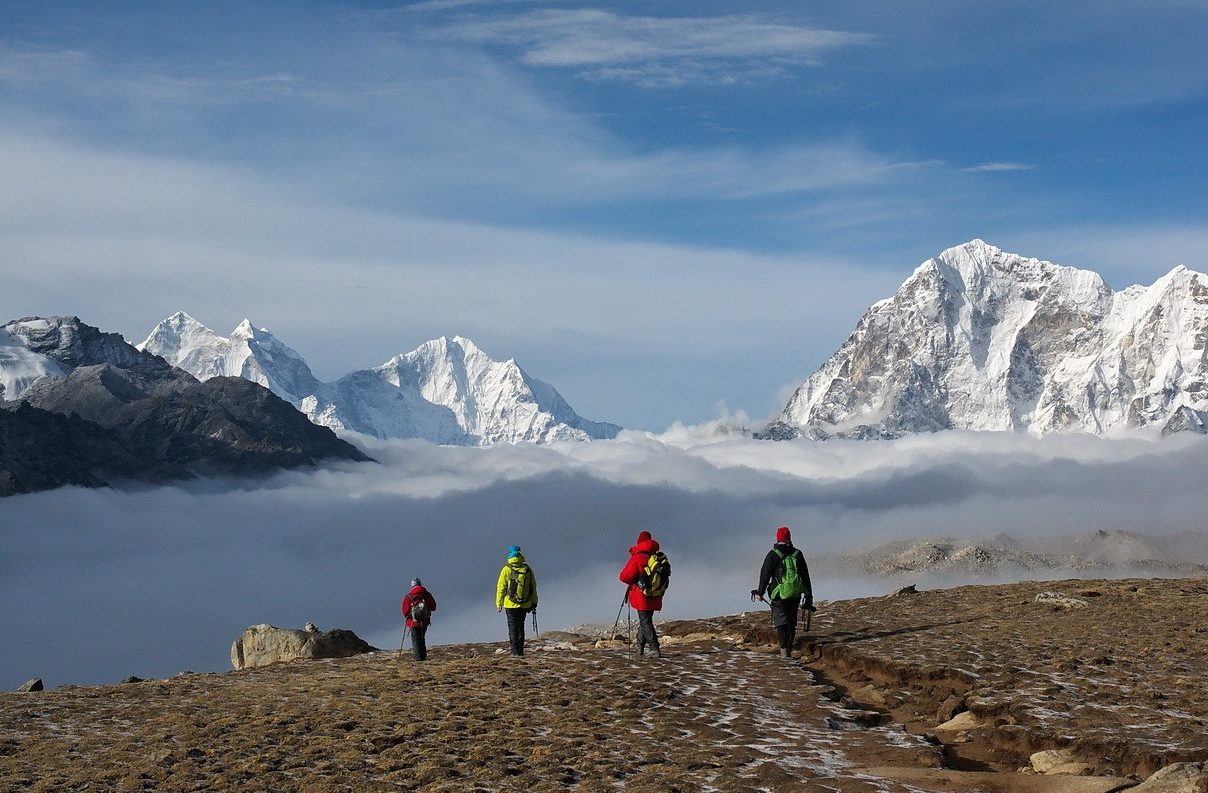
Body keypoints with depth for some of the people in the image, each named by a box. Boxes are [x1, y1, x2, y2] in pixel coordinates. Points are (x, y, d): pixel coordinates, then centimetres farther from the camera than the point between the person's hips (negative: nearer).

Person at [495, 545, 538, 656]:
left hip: (511, 604, -3)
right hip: (525, 604, 3)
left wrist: (499, 603, 2)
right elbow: (533, 587, 7)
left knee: (513, 627, 2)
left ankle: (516, 651, -1)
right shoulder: (527, 569, 0)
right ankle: (520, 650, 16)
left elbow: (501, 587, -7)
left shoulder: (506, 570, -10)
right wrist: (534, 602, 17)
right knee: (520, 626, 15)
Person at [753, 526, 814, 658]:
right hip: (795, 595, 3)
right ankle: (789, 648, 18)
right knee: (792, 622, 14)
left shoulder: (773, 555, -5)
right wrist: (809, 596, 16)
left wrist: (760, 591, 5)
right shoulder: (797, 554, 6)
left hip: (779, 595, -3)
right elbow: (805, 576, 10)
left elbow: (765, 574, -6)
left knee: (781, 622, 0)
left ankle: (784, 649, -13)